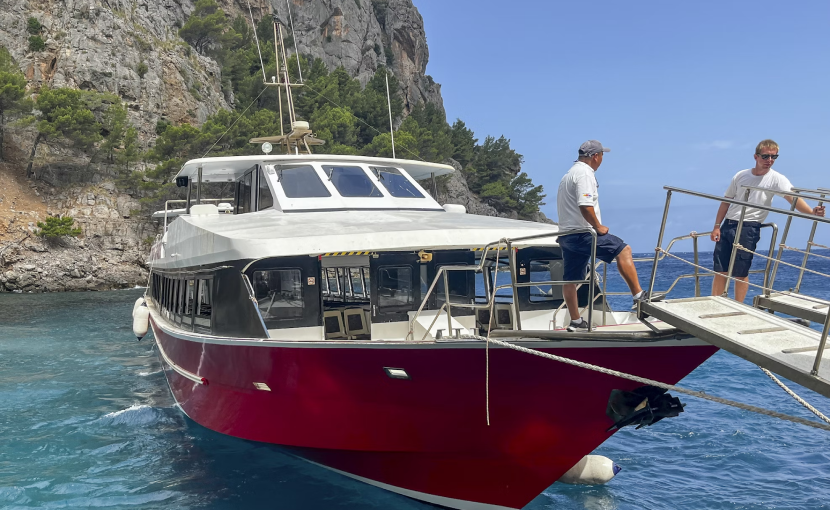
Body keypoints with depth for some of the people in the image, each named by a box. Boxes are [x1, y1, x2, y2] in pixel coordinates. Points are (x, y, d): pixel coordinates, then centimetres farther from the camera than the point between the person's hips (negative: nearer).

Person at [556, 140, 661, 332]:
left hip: (566, 235, 11)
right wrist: (598, 226, -15)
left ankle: (575, 322, 16)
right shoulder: (585, 173, -12)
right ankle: (638, 296, -9)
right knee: (623, 250, -8)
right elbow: (585, 205, -25)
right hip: (581, 234, -11)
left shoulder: (570, 173, 23)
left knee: (570, 279, 11)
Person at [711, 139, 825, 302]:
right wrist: (717, 226, 7)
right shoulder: (741, 176, 8)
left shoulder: (776, 179, -4)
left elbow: (793, 197, -19)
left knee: (740, 273, -3)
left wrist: (811, 211, -38)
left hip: (749, 229, -4)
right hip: (727, 226, 4)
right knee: (720, 270, 5)